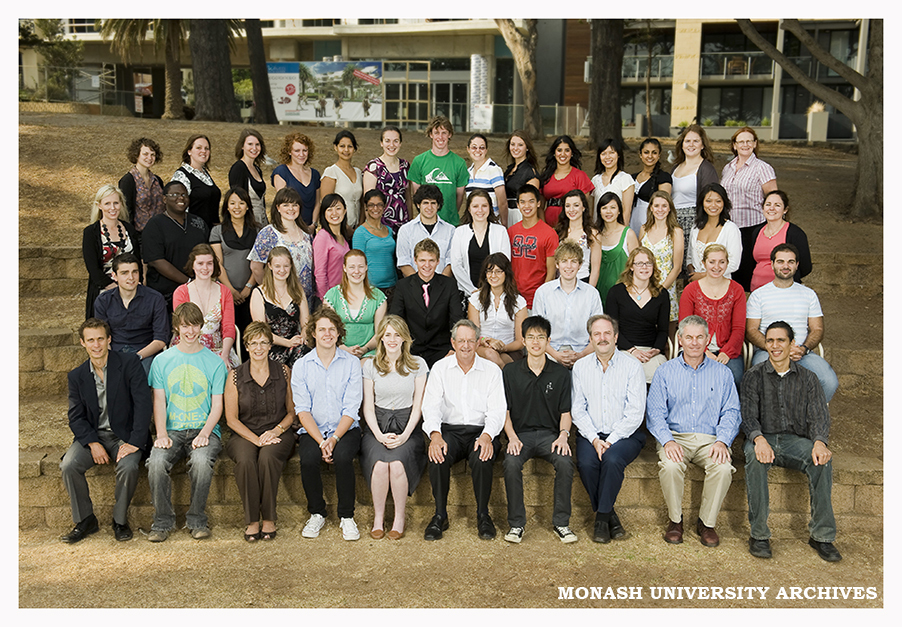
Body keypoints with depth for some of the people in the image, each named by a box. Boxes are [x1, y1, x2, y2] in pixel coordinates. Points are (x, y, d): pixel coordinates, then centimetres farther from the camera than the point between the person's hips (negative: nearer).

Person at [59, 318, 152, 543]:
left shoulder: (129, 364, -7)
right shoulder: (77, 376, 6)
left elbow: (143, 404, -13)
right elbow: (76, 417, 4)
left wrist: (135, 442, -21)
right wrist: (93, 443, -15)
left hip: (125, 435, -3)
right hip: (92, 434, 3)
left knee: (128, 466, -31)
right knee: (68, 466, -22)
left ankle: (120, 520, -6)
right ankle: (85, 520, -1)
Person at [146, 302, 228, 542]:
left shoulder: (214, 362, 6)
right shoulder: (162, 360, 11)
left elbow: (217, 405, 2)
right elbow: (159, 401, 5)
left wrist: (204, 433, -14)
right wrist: (162, 434, -11)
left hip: (204, 429, -1)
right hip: (172, 430, 2)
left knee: (202, 461, -33)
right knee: (156, 462, -29)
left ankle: (197, 520, -12)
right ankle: (163, 521, -9)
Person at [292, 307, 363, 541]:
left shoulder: (351, 363, 2)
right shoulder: (301, 366, 5)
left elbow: (351, 409, -3)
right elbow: (302, 410, -3)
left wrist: (334, 439, -18)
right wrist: (321, 441, -16)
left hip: (345, 429, -1)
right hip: (312, 431, 1)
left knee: (343, 457, -31)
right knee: (308, 459, -29)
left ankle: (347, 516, -11)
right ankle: (317, 513, -4)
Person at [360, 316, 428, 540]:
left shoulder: (418, 364, 5)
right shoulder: (370, 365, 8)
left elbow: (418, 405, 2)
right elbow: (368, 406, 6)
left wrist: (404, 435, -11)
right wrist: (380, 435, -9)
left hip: (407, 426, -1)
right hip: (377, 426, 1)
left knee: (397, 463, -29)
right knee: (380, 464, -29)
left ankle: (399, 518, -10)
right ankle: (378, 518, -9)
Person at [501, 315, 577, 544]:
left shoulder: (561, 373, 8)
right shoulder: (510, 372, 7)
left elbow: (565, 411, 9)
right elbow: (505, 411, 6)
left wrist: (563, 435, -11)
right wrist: (512, 437, -11)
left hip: (550, 434, 0)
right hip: (521, 433, 0)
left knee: (565, 461, -30)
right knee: (511, 462, -32)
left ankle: (561, 522, -15)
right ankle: (516, 523, -17)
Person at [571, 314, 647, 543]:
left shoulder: (632, 367, 0)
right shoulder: (580, 367, 8)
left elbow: (635, 412, -6)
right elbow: (578, 409, 4)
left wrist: (611, 440, -16)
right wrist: (594, 439, -11)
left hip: (624, 434, -2)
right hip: (590, 433, 2)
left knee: (612, 459, -32)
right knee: (586, 462, -27)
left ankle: (602, 518, -14)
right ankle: (610, 516, -8)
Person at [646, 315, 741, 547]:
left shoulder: (722, 373, 13)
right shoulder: (665, 372, 10)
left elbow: (731, 412, 6)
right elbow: (655, 412, 2)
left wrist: (722, 441, -13)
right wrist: (667, 441, -16)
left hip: (710, 438, 1)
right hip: (675, 436, -1)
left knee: (723, 467, -30)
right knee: (670, 465, -32)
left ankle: (706, 522, -8)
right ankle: (675, 519, -7)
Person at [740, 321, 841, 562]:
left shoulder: (807, 378, 11)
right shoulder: (754, 376, 7)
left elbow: (819, 416, 0)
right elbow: (748, 416, -3)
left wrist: (819, 441, -23)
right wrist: (759, 438, -26)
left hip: (796, 440, 1)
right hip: (764, 438, -1)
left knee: (822, 459, -30)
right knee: (754, 456, -36)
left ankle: (821, 534, -21)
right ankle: (758, 534, -28)